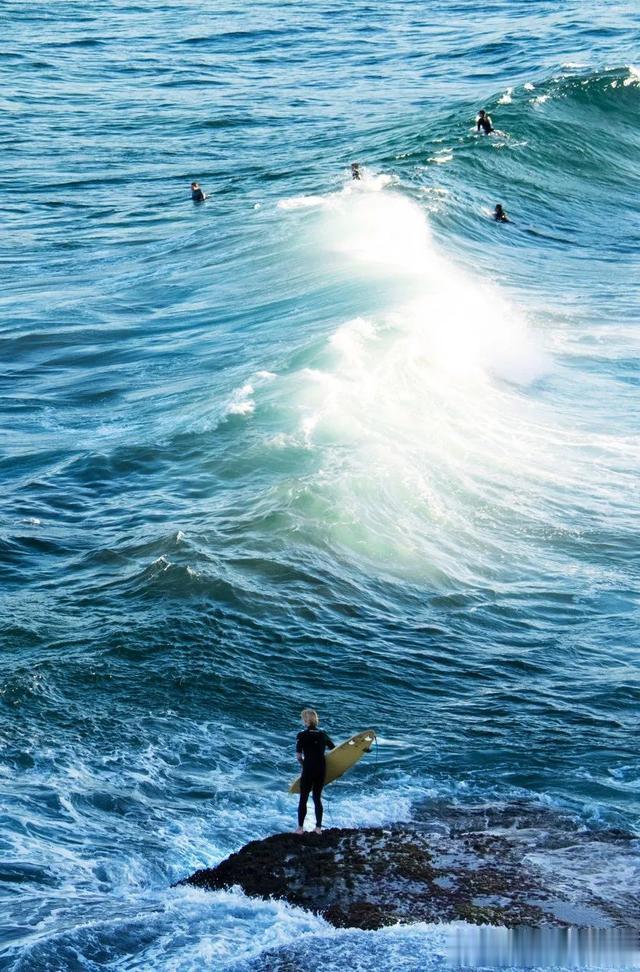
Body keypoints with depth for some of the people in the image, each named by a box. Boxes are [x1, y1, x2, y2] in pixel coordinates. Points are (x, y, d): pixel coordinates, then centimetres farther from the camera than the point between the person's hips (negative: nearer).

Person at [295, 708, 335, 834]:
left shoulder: (302, 735, -9)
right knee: (317, 798, 13)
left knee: (303, 799, 7)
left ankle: (300, 828, 9)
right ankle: (318, 827, 14)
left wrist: (304, 765, 7)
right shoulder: (323, 734, 4)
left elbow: (298, 756, -9)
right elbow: (334, 749, 11)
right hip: (321, 769, 4)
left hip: (308, 770, -4)